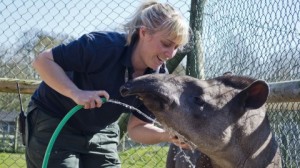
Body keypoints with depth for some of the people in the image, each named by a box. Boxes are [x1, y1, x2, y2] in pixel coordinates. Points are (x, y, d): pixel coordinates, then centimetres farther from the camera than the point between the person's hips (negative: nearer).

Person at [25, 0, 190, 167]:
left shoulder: (158, 78, -13)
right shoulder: (104, 45, -29)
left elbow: (137, 127, -5)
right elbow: (43, 60, -23)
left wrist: (167, 135, -26)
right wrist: (76, 93, -37)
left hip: (101, 133, 6)